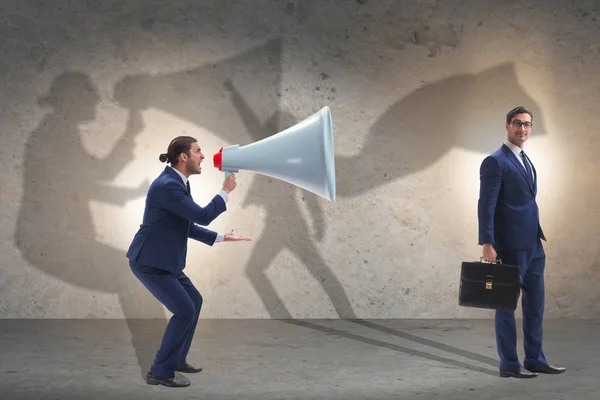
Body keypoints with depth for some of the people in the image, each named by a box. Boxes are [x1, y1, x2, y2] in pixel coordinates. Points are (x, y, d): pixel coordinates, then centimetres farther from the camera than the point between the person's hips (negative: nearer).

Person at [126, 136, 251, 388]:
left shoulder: (178, 183, 9)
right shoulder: (167, 185, -23)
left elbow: (188, 226, 18)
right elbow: (202, 216, -23)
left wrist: (220, 237, 17)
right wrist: (225, 191, -9)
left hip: (161, 260, 10)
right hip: (149, 262, -10)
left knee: (195, 301, 17)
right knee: (185, 311, -10)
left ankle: (176, 358, 29)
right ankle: (160, 372, -1)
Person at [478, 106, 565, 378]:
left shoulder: (526, 161, 18)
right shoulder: (495, 162, -9)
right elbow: (486, 206, -15)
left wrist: (538, 238, 18)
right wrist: (487, 243, -21)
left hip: (533, 245, 9)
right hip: (510, 246, -8)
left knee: (535, 305, 12)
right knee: (507, 305, 1)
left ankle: (535, 360, 21)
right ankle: (509, 365, 8)